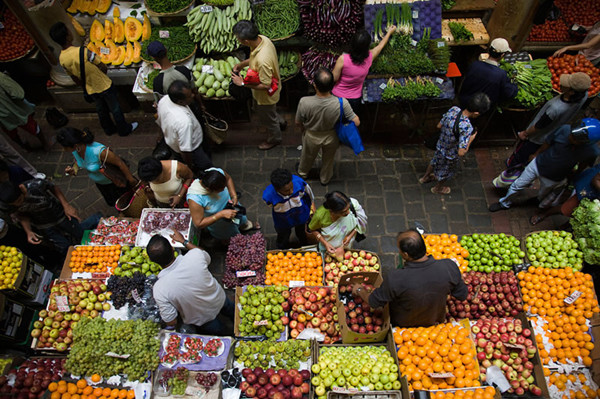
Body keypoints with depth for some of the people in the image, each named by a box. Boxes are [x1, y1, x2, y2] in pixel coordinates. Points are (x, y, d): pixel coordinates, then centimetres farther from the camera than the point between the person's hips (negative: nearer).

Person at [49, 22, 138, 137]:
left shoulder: (62, 59, -13)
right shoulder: (83, 52, -33)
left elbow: (75, 79, 1)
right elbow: (104, 68, -21)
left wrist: (85, 85, 19)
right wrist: (99, 75, 1)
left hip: (91, 90, 6)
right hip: (104, 86, -5)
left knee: (101, 110, 27)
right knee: (115, 108, 16)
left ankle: (109, 129, 47)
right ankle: (124, 129, 35)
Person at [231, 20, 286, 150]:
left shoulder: (262, 60, -43)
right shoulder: (262, 38, -16)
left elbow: (265, 85, -32)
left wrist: (242, 83, -24)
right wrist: (242, 64, -6)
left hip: (266, 95, -8)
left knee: (268, 119, 20)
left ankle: (274, 139, 50)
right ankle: (281, 122, 57)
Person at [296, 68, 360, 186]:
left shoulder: (304, 102, -36)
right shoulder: (341, 103, -36)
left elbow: (298, 123, -17)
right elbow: (356, 122, -24)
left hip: (311, 137, 0)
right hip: (331, 138, 0)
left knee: (307, 156, 33)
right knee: (328, 159, 32)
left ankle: (303, 172, 64)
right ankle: (325, 179, 60)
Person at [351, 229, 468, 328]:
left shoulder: (395, 279, -40)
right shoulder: (449, 267, -32)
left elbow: (374, 302, -20)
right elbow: (462, 295, -12)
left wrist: (359, 291, 0)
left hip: (403, 326, -3)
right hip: (436, 321, 3)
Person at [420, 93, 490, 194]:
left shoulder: (453, 109, -22)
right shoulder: (467, 127, -41)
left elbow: (439, 126, -6)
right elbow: (461, 153, -36)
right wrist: (471, 139, -22)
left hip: (440, 147, 6)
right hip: (450, 156, -6)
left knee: (434, 161, 36)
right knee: (446, 172, 26)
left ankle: (425, 177, 63)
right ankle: (438, 188, 55)